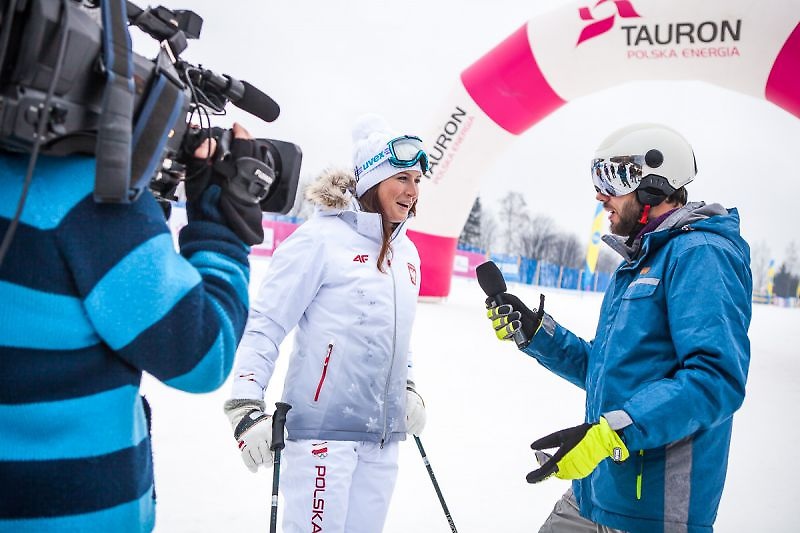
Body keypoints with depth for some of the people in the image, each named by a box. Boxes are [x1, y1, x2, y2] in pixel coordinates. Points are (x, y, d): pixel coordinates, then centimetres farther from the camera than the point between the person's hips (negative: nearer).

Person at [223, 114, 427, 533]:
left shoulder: (407, 253, 13)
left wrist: (408, 389, 19)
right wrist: (245, 407, -18)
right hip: (323, 425, -7)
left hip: (383, 435, 7)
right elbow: (263, 325, -12)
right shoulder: (322, 238, -10)